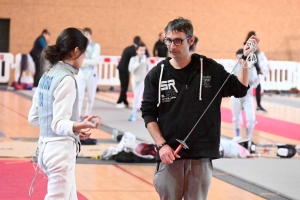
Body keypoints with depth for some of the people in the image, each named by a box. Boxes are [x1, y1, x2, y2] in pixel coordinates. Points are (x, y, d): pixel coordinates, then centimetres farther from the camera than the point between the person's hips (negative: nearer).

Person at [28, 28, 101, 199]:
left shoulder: (48, 75, 9)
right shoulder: (66, 79, -17)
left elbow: (34, 117, 13)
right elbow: (59, 123, -22)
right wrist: (80, 126, -39)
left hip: (46, 146, 10)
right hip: (61, 149, -10)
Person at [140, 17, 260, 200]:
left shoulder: (210, 68, 0)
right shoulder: (157, 74, 0)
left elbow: (240, 89, 7)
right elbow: (148, 114, 3)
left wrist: (246, 60, -5)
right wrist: (161, 144, -9)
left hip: (201, 156, 0)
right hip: (169, 154, 0)